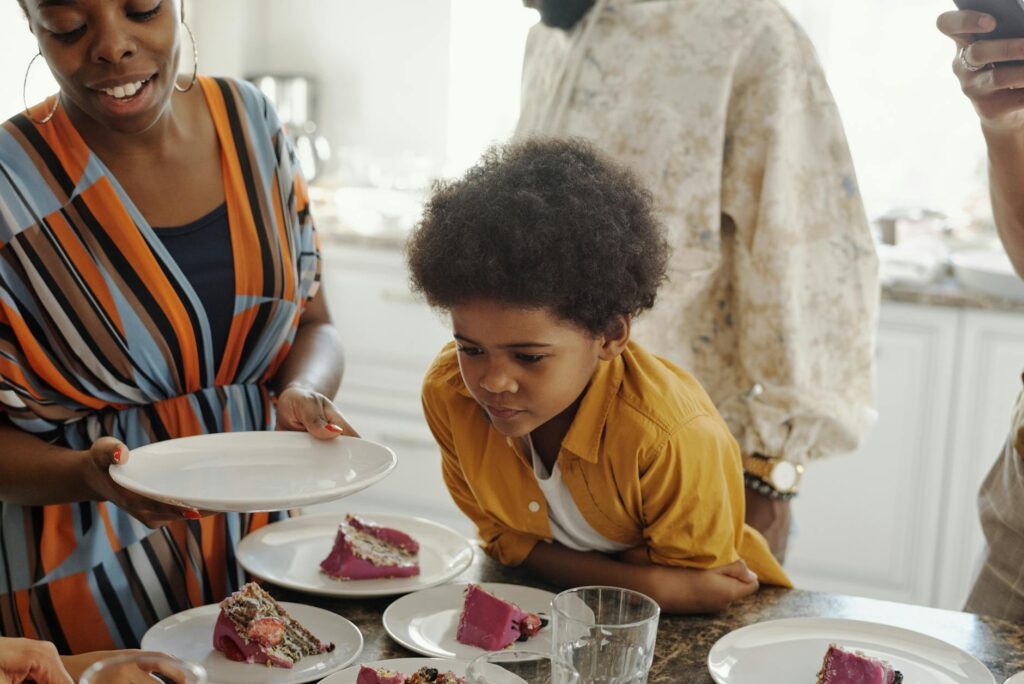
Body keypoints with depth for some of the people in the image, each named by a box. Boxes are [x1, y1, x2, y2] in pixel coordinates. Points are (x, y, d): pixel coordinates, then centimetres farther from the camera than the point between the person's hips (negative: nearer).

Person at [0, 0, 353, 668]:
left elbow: (314, 322, 5)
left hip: (266, 538, 4)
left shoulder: (250, 119, -2)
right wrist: (91, 475, -29)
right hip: (92, 570, -4)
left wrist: (303, 392, -16)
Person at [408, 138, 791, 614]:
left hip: (685, 629, -2)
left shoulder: (673, 437, -30)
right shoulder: (448, 392, -17)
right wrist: (646, 582, -21)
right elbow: (506, 537, -8)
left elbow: (692, 586, -13)